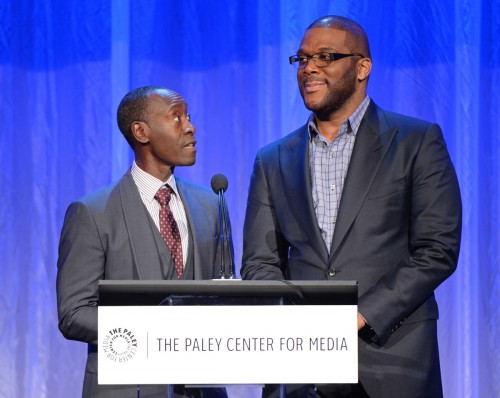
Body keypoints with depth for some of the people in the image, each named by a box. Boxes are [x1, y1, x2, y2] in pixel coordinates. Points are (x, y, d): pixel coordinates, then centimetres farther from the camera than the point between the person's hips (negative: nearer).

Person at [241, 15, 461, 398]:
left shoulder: (418, 142, 3)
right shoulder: (274, 161, 14)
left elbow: (438, 249, -3)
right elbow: (260, 262, 11)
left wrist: (361, 316, -12)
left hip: (389, 357, -3)